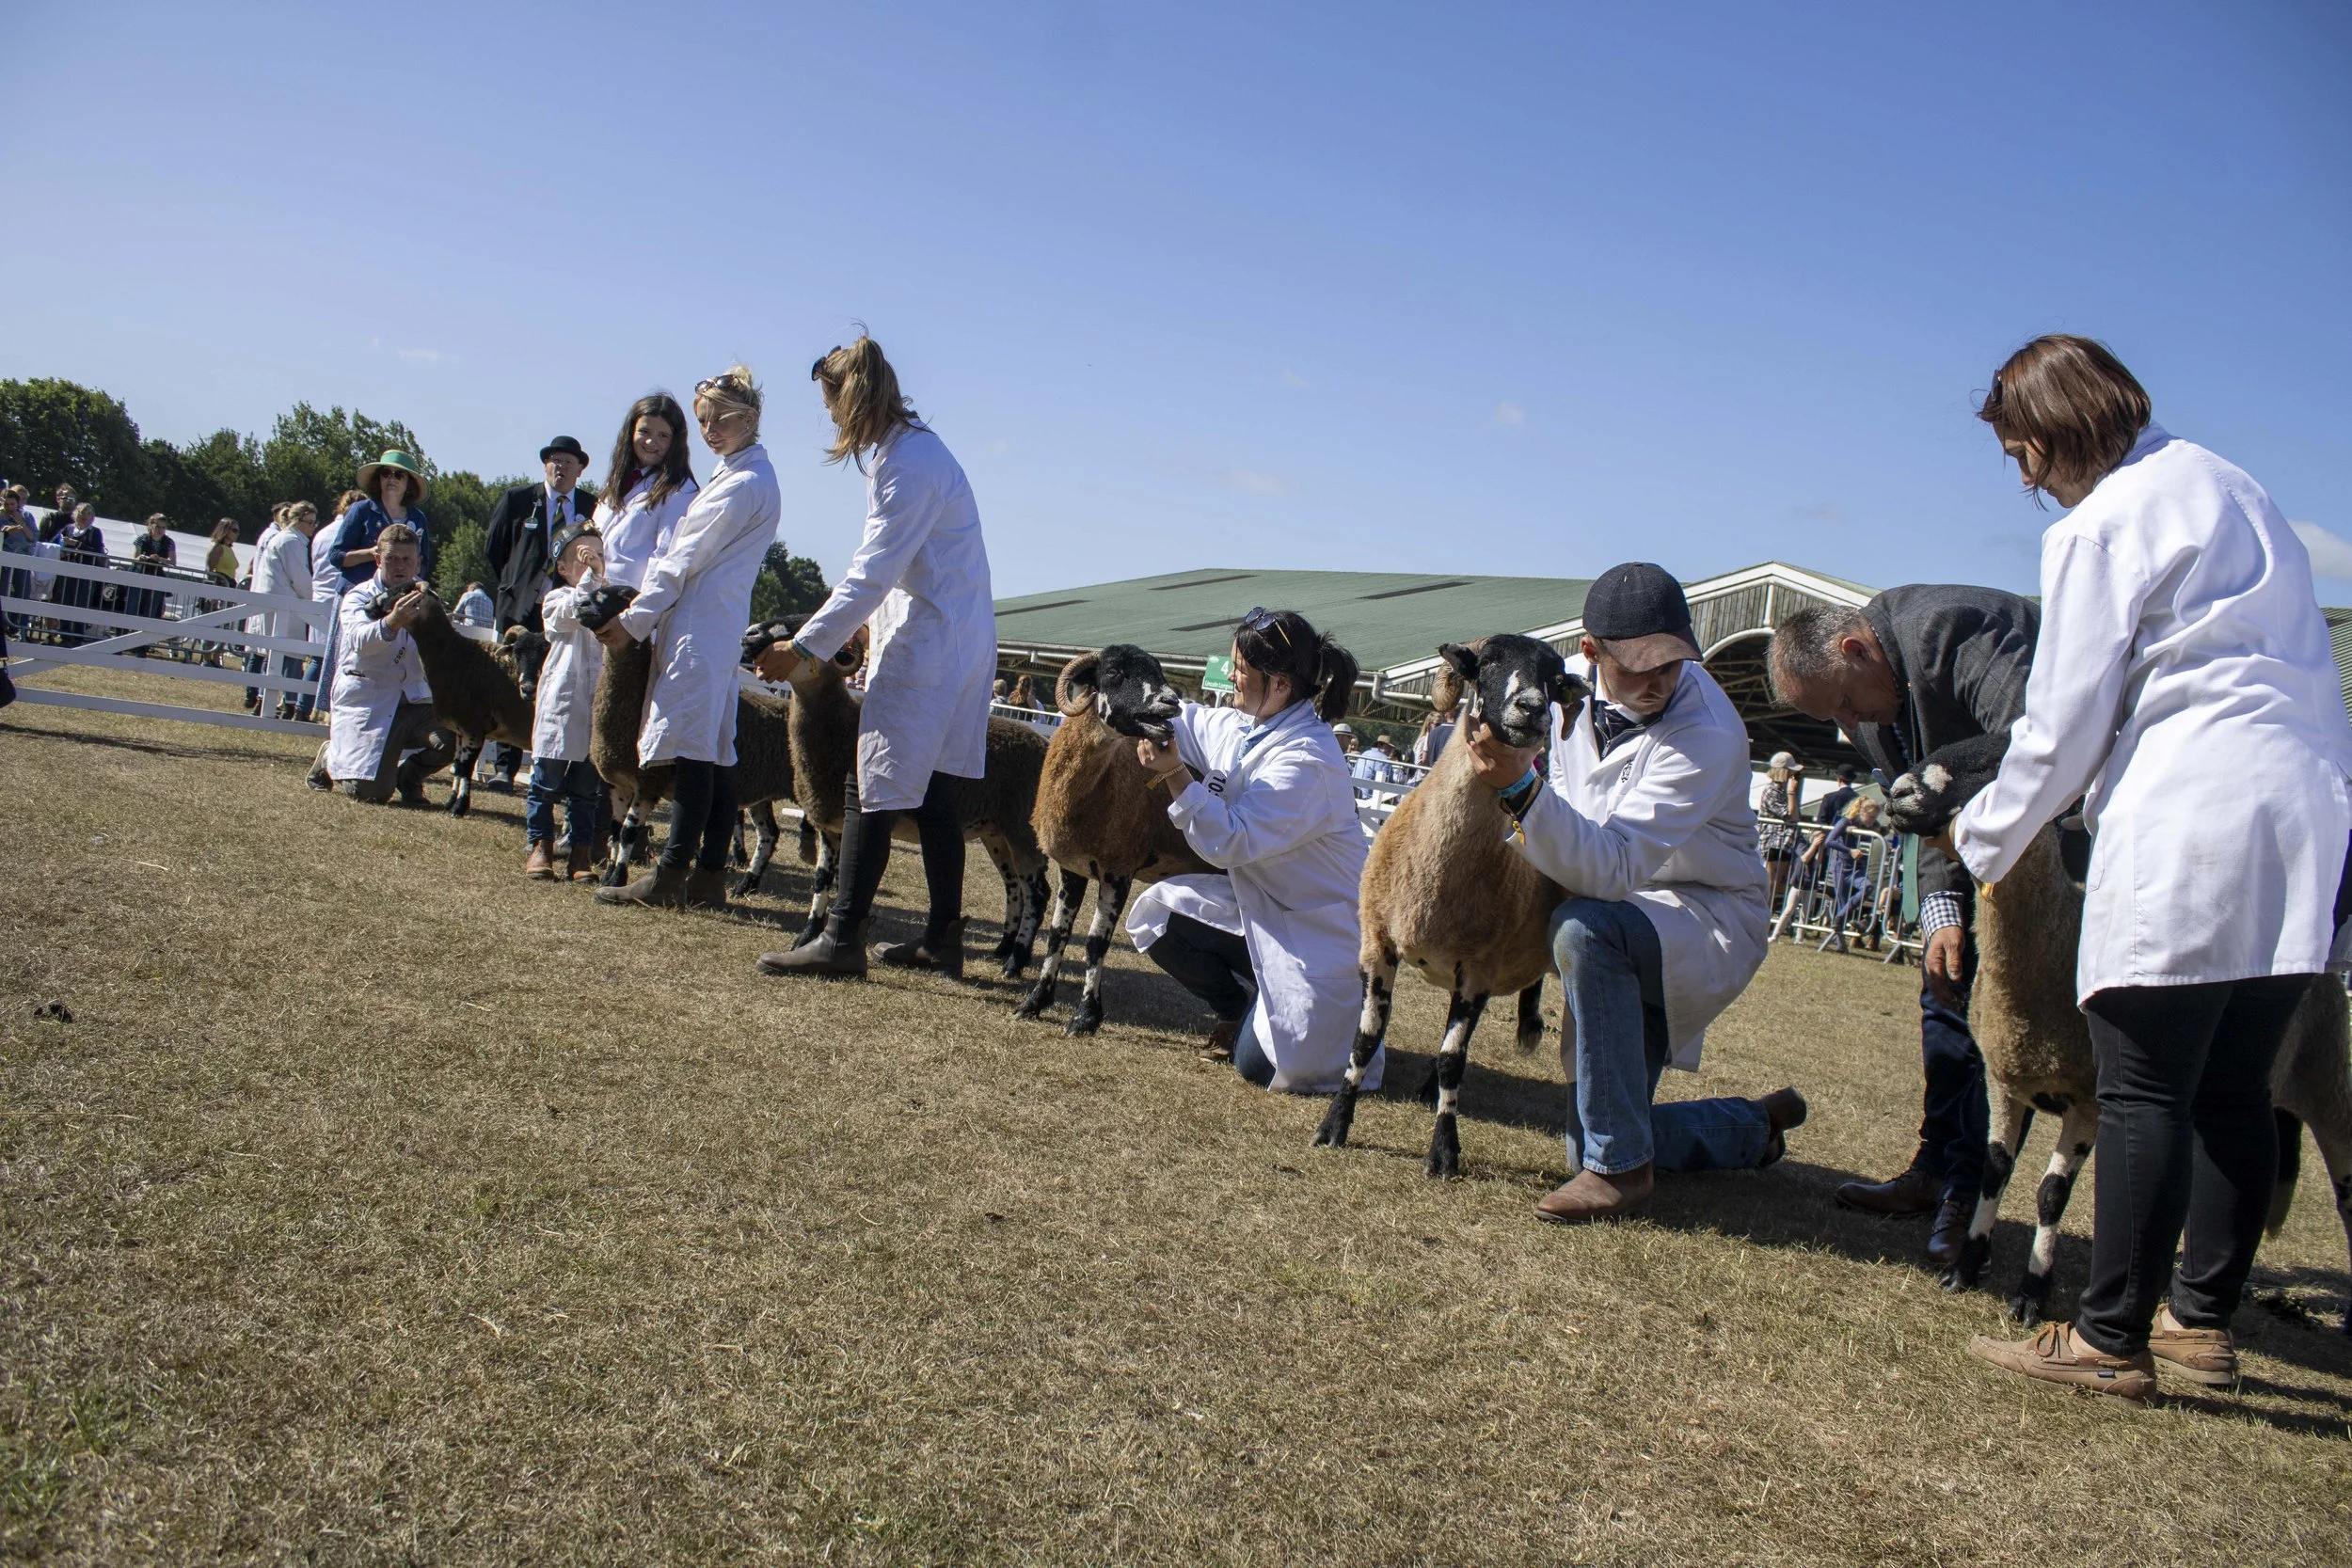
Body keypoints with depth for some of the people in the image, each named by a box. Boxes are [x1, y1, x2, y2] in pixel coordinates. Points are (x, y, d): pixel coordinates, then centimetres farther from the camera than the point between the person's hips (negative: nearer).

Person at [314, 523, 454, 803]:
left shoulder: (424, 598, 11)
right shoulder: (359, 598, -3)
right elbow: (361, 640, -26)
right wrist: (393, 621, -47)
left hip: (413, 697, 4)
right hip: (367, 699, -4)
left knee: (451, 738, -27)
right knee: (371, 791, -16)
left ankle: (409, 774, 8)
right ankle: (331, 755, 21)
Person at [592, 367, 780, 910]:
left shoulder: (745, 483, -10)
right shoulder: (732, 473, 22)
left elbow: (686, 560, -10)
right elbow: (685, 555, 23)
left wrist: (634, 621, -5)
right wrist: (636, 608, 16)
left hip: (702, 625, -10)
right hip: (717, 626, 10)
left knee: (694, 747, -11)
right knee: (716, 750, 7)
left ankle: (671, 875, -11)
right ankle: (709, 877, 9)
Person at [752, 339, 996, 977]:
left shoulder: (910, 462, -16)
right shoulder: (900, 452, 15)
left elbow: (874, 572, -19)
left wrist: (804, 647, -15)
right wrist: (847, 630, 20)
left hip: (928, 644, -10)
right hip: (948, 641, 10)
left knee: (872, 792, -8)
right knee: (931, 793, 12)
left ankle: (842, 938, -6)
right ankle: (943, 940, 18)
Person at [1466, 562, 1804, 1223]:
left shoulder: (1708, 734, -27)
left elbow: (1612, 869, -37)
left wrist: (1522, 789, -48)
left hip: (1707, 920, -7)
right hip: (1624, 937, 7)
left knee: (1584, 928, -39)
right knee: (1591, 1141, 8)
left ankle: (1620, 1167, -27)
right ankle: (1758, 1128, 36)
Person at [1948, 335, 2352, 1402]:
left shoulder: (2099, 526, -5)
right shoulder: (2228, 485, 21)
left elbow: (2064, 725, -5)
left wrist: (1984, 839, 9)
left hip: (2191, 824, -9)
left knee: (2144, 1090, -5)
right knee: (2233, 1089, 12)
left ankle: (2111, 1339, 0)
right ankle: (2203, 1321, 20)